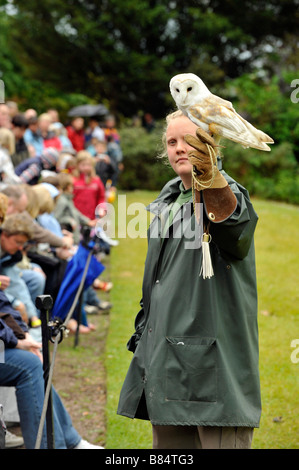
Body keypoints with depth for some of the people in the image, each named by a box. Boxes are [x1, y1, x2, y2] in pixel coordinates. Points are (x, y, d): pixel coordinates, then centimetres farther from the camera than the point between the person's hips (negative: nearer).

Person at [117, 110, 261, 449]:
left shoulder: (229, 194, -7)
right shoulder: (168, 197, 18)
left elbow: (225, 208, -35)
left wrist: (209, 175, -56)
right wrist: (144, 332, 26)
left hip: (213, 357, -7)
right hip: (164, 358, 8)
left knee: (221, 442, -11)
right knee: (168, 446, 9)